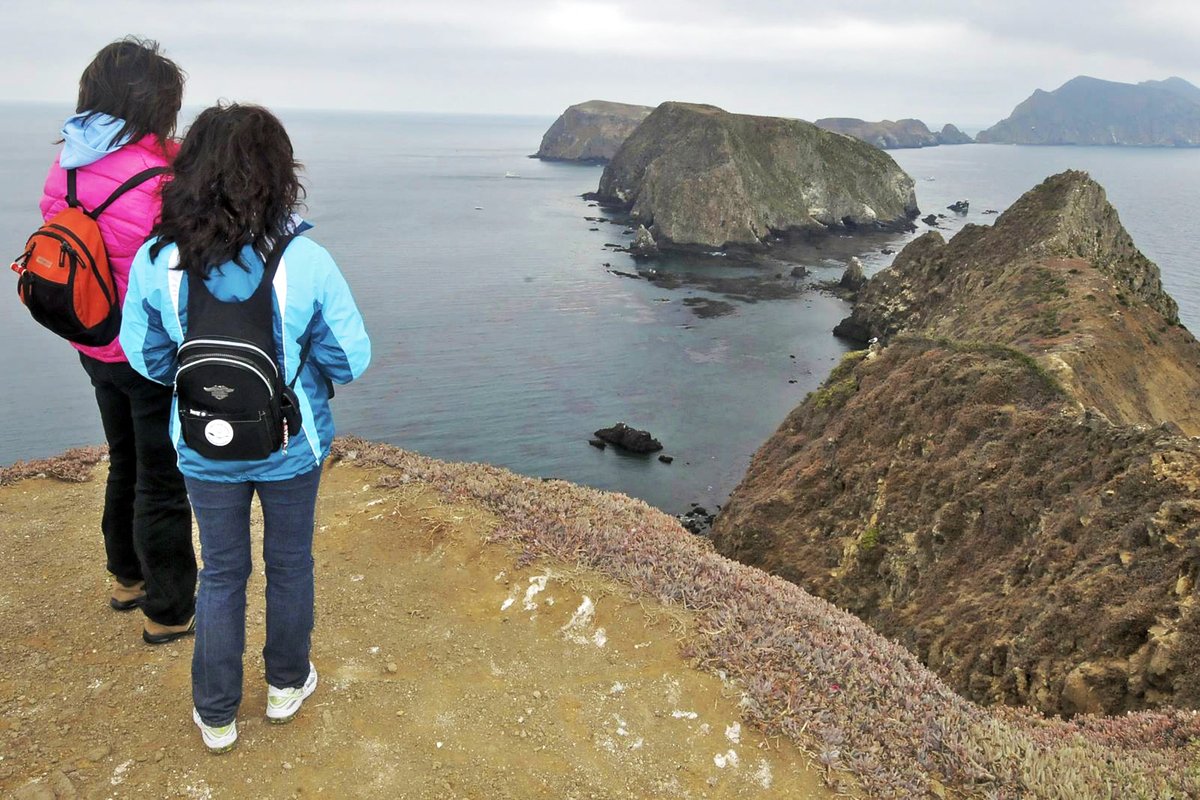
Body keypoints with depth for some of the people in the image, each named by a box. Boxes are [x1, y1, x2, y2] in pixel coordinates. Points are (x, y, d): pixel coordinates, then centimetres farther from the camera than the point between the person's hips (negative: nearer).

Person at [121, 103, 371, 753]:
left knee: (221, 574, 19)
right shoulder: (306, 263, -23)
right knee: (290, 564, 21)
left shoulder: (156, 262, -16)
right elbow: (349, 360, -15)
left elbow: (148, 359, -4)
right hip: (292, 448, -1)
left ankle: (216, 716, 34)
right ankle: (287, 684, 41)